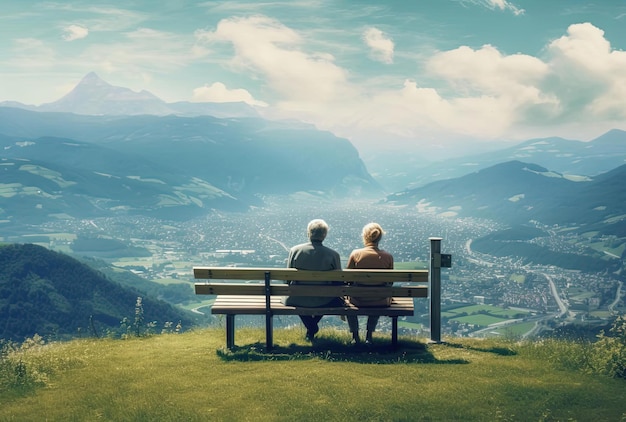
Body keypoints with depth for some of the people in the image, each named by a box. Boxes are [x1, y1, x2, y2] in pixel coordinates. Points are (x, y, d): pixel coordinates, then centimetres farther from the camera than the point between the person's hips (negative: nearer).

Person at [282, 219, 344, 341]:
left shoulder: (294, 250, -10)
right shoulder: (333, 254, -13)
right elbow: (339, 281, -4)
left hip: (297, 301, 1)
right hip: (323, 302, -1)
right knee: (338, 298, 33)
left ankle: (311, 327, 31)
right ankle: (313, 324, 36)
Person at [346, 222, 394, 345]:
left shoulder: (355, 254, -14)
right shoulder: (388, 256, -11)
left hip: (358, 300, -1)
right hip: (380, 302, 1)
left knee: (347, 299, 35)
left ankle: (355, 336, 37)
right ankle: (369, 335, 38)